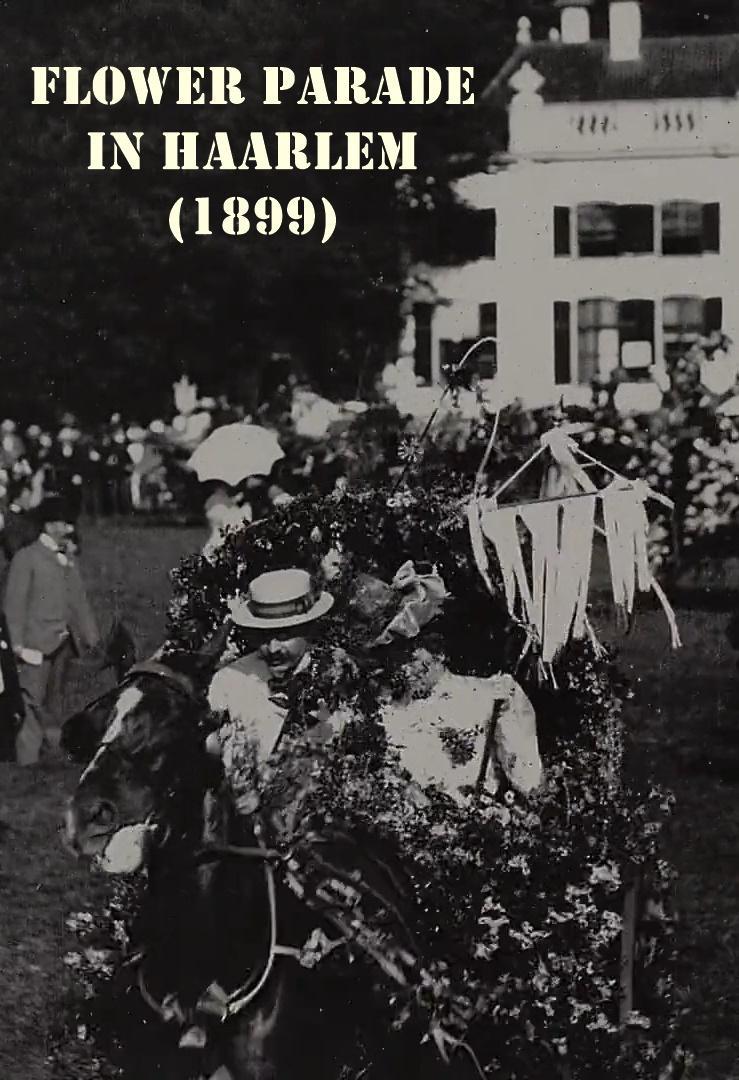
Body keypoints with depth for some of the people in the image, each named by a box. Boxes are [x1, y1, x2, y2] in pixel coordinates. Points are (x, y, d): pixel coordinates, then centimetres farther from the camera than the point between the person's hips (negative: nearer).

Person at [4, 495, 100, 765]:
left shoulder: (66, 561, 17)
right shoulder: (27, 558, -2)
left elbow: (79, 603, 19)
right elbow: (15, 603, -6)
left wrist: (92, 640, 14)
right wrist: (18, 642, -13)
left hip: (65, 643, 6)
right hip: (38, 645, -6)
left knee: (56, 705, 8)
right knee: (34, 703, -7)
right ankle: (27, 762, -6)